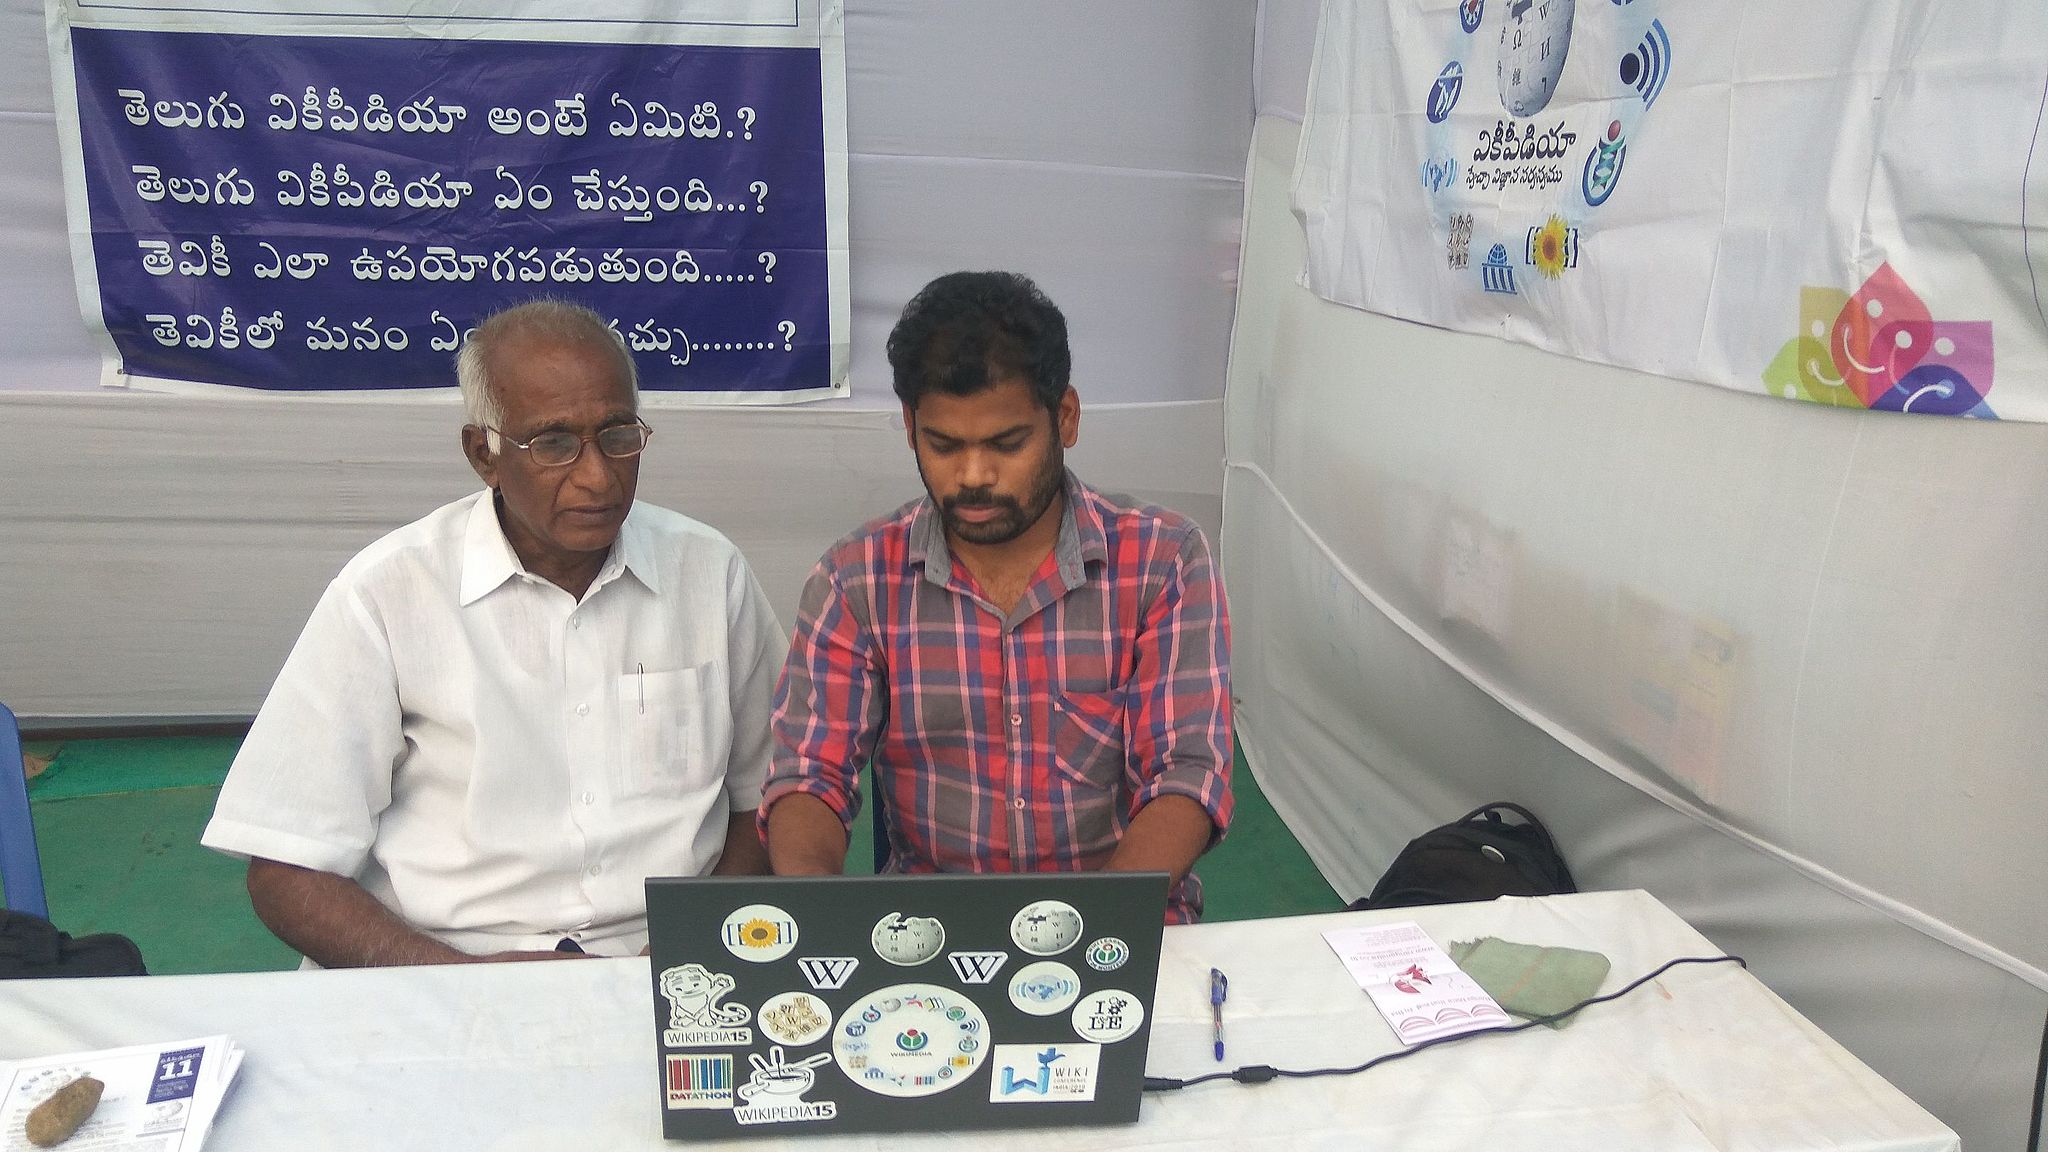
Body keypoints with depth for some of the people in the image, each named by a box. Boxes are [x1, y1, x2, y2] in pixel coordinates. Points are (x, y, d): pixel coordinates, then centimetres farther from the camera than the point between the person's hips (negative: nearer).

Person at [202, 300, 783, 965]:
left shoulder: (710, 573, 6)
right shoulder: (387, 592, -3)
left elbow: (762, 797, 14)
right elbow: (284, 872, -3)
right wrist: (466, 978, -17)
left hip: (669, 981, 2)